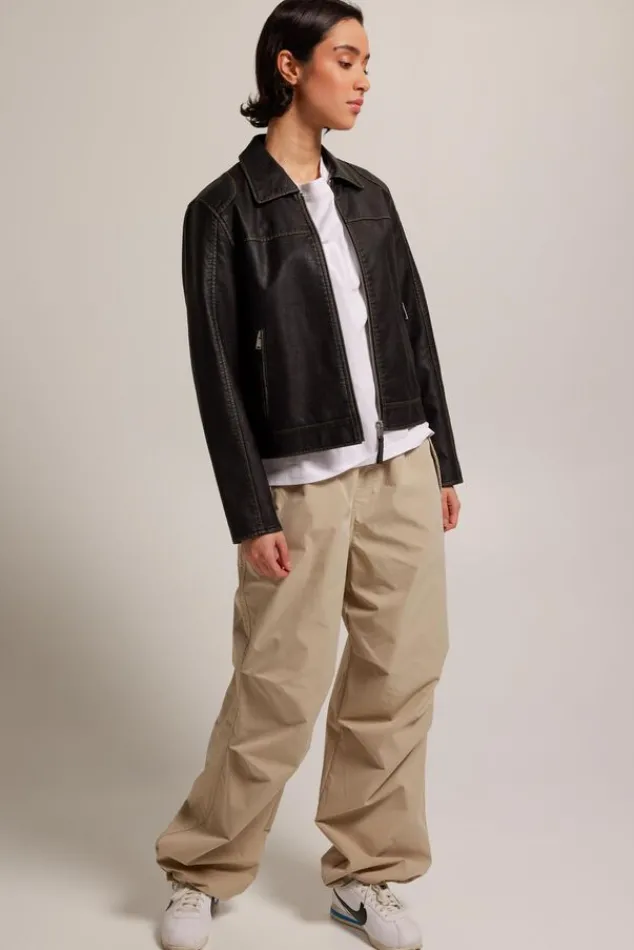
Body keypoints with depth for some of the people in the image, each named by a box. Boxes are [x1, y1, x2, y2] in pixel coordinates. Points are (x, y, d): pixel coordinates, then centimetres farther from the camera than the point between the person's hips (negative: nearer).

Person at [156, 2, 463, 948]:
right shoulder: (224, 211, -6)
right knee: (280, 694, 0)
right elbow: (218, 374, -9)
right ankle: (201, 874, 23)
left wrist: (443, 463, 12)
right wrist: (251, 516, -11)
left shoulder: (367, 195, 10)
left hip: (401, 471, 6)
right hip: (303, 484, -5)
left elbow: (414, 330, 14)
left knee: (400, 678, 8)